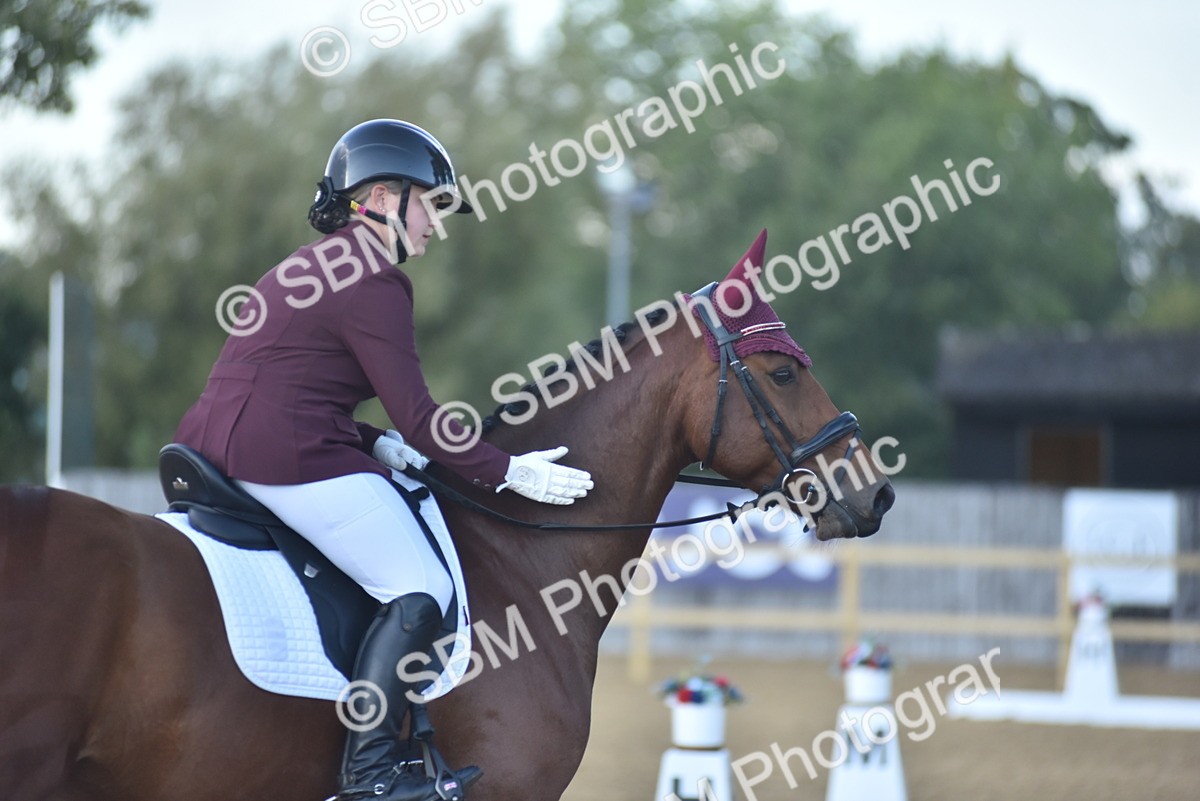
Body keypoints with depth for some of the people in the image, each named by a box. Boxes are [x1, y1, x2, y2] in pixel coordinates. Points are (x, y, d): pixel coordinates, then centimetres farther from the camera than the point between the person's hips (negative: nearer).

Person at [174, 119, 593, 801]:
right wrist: (508, 472, -4)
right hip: (289, 459, -11)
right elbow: (418, 417, -11)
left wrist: (374, 443, 13)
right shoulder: (374, 285, -7)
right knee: (421, 592, -9)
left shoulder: (304, 271, 24)